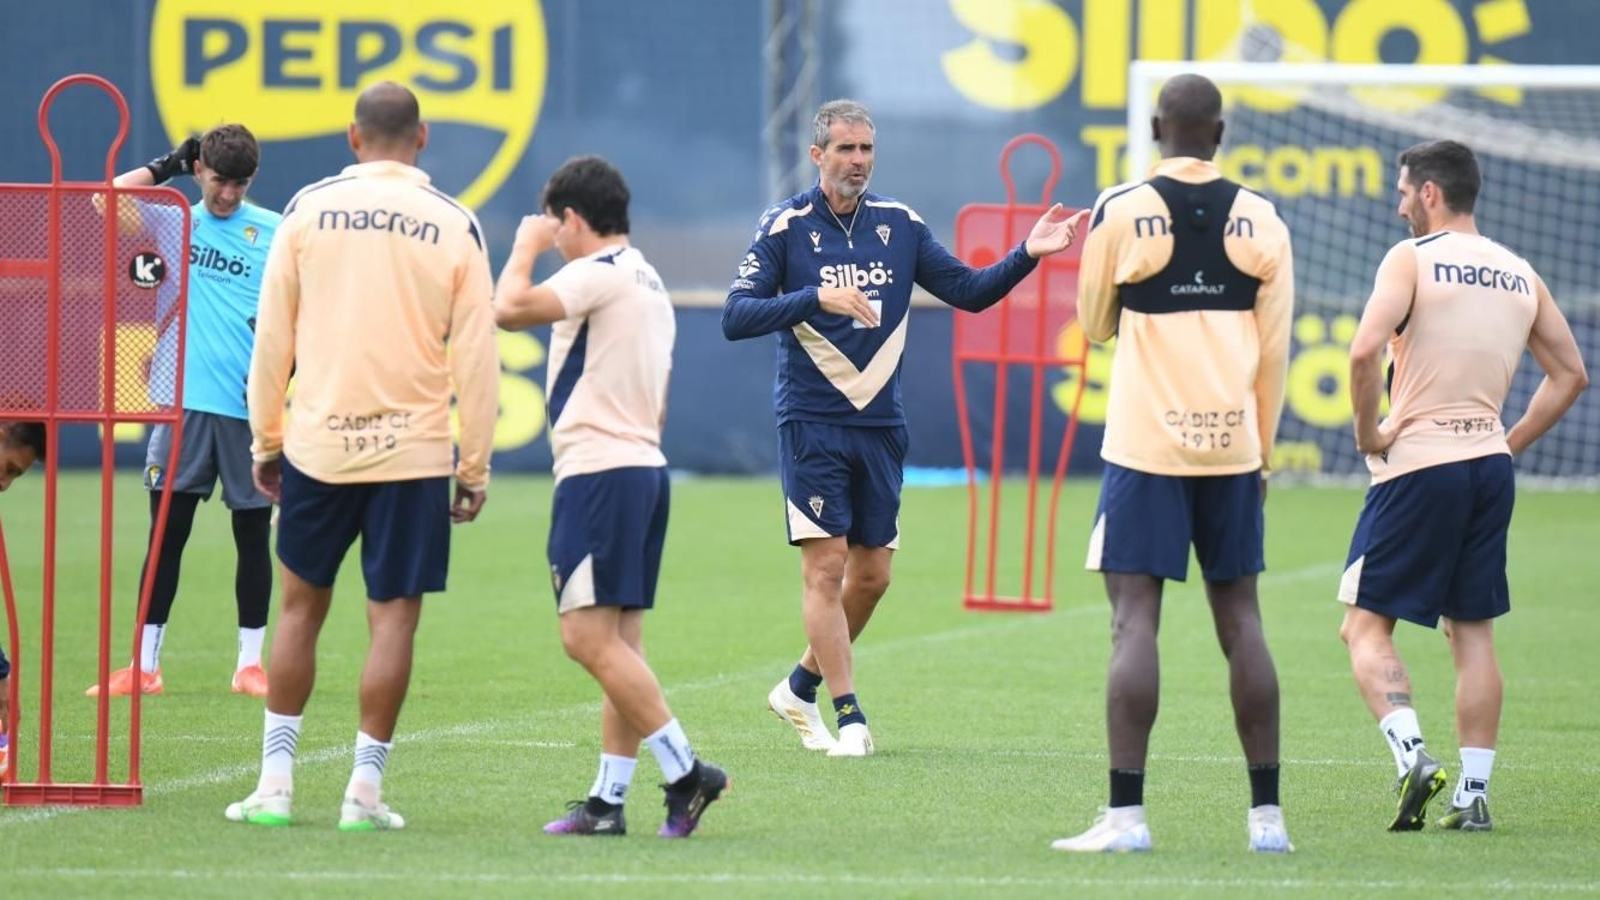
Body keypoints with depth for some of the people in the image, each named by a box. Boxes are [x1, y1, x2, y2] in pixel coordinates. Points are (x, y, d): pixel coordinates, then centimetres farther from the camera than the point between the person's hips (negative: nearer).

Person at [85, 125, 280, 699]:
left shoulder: (273, 232, 4)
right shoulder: (173, 223, 6)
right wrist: (166, 166, -1)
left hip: (249, 407, 0)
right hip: (185, 403, 0)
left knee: (253, 537, 5)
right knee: (166, 534, 0)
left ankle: (251, 664, 14)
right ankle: (144, 667, 2)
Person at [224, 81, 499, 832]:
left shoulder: (308, 209, 0)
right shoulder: (455, 226, -1)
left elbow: (272, 338, 2)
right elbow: (477, 357, -1)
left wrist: (265, 442, 11)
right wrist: (475, 469, 5)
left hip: (317, 445, 1)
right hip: (414, 451, -1)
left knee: (301, 606, 12)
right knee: (393, 617, 3)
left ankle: (275, 782, 11)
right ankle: (365, 790, 1)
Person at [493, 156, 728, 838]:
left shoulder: (597, 273, -11)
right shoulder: (650, 284, 21)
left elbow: (511, 309, -25)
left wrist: (527, 244, -8)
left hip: (598, 472, -10)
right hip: (645, 467, 10)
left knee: (589, 637, -12)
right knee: (618, 643, 7)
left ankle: (686, 772, -15)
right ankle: (607, 800, 6)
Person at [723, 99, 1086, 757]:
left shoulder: (900, 225, 7)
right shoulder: (785, 227, -5)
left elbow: (968, 291, 10)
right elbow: (735, 318, -13)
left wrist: (1027, 254, -5)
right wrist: (817, 296, -26)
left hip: (881, 425, 5)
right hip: (812, 424, -5)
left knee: (871, 575, 7)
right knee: (826, 566, -10)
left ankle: (801, 688, 26)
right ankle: (850, 717, -8)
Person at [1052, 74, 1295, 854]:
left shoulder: (1119, 212, -5)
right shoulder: (1260, 220, 3)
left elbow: (1095, 326, 7)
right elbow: (1274, 349, 6)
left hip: (1145, 445, -3)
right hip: (1232, 446, 3)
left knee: (1134, 619, -5)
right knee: (1240, 620, 8)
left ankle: (1126, 815, -11)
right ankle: (1266, 815, 10)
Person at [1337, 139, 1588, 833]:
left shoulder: (1411, 259, -7)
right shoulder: (1519, 274, 12)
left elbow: (1365, 351, -21)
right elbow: (1570, 375, 16)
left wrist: (1367, 432, -8)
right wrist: (1510, 445, 17)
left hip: (1418, 464, -6)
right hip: (1490, 462, 6)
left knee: (1366, 627, 0)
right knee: (1472, 632, 11)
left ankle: (1411, 753, -20)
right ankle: (1473, 793, 7)